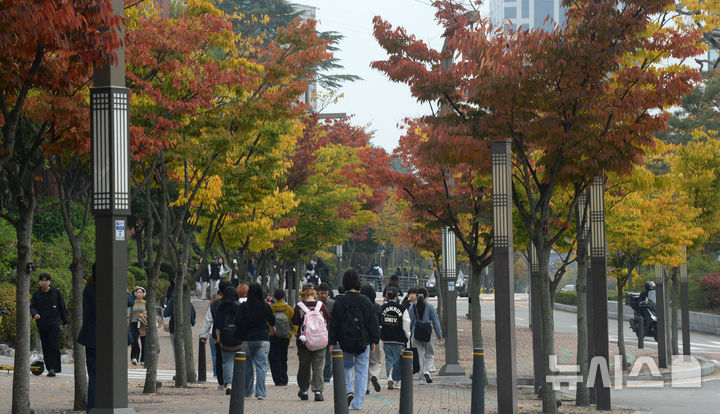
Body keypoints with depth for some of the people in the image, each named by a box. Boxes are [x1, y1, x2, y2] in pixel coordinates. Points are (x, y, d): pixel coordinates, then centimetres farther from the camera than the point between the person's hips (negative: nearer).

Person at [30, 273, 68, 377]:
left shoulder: (56, 293, 3)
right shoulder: (36, 294, 6)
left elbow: (62, 308, 10)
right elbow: (32, 306, 2)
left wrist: (64, 322, 12)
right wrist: (35, 314, -21)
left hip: (54, 323, -3)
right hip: (42, 324, 3)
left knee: (53, 346, -13)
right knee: (45, 347, 6)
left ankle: (53, 368, -18)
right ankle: (49, 368, 13)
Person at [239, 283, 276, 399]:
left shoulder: (243, 307, -6)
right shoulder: (265, 307, -5)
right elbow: (272, 321, 9)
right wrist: (272, 327, 31)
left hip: (247, 339, 1)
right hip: (263, 339, -1)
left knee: (247, 366, 14)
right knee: (261, 365, 0)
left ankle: (247, 391, 22)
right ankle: (260, 393, -8)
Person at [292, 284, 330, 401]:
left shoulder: (299, 307, -7)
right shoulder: (321, 305, -3)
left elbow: (295, 323, -4)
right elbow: (328, 321, 4)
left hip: (303, 342, 0)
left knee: (304, 366, 13)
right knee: (318, 367, 1)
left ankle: (303, 391, 21)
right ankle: (318, 391, -9)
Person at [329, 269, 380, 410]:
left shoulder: (339, 302, -5)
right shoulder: (365, 301, -2)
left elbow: (334, 323, -3)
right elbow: (372, 322, 2)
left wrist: (332, 342, 3)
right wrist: (374, 340, 10)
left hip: (345, 342, 0)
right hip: (363, 342, 0)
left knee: (346, 367, 20)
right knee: (361, 371, 6)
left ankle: (349, 390, -5)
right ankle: (357, 403, 3)